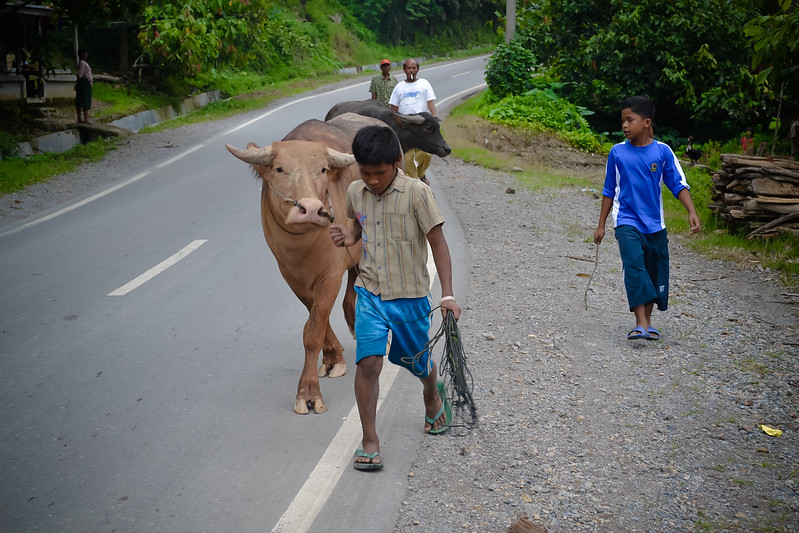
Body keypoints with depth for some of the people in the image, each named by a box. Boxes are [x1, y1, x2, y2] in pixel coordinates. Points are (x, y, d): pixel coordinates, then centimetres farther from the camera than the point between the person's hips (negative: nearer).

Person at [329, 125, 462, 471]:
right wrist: (350, 237, -5)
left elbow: (438, 242, -10)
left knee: (418, 362, 16)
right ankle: (369, 442, -2)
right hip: (370, 292, 2)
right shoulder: (355, 193, -1)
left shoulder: (416, 194, -14)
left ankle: (432, 394, 52)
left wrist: (447, 294, -15)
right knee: (368, 362, -13)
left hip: (410, 296, -2)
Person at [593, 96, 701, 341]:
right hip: (627, 221, -1)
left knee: (655, 272, 8)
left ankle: (647, 321, 25)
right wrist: (601, 225, 10)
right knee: (634, 266, -20)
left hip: (654, 224, 2)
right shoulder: (617, 152, 0)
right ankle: (640, 323, -22)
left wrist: (692, 212, -14)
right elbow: (609, 191, 9)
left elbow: (678, 184, 0)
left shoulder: (662, 151, -3)